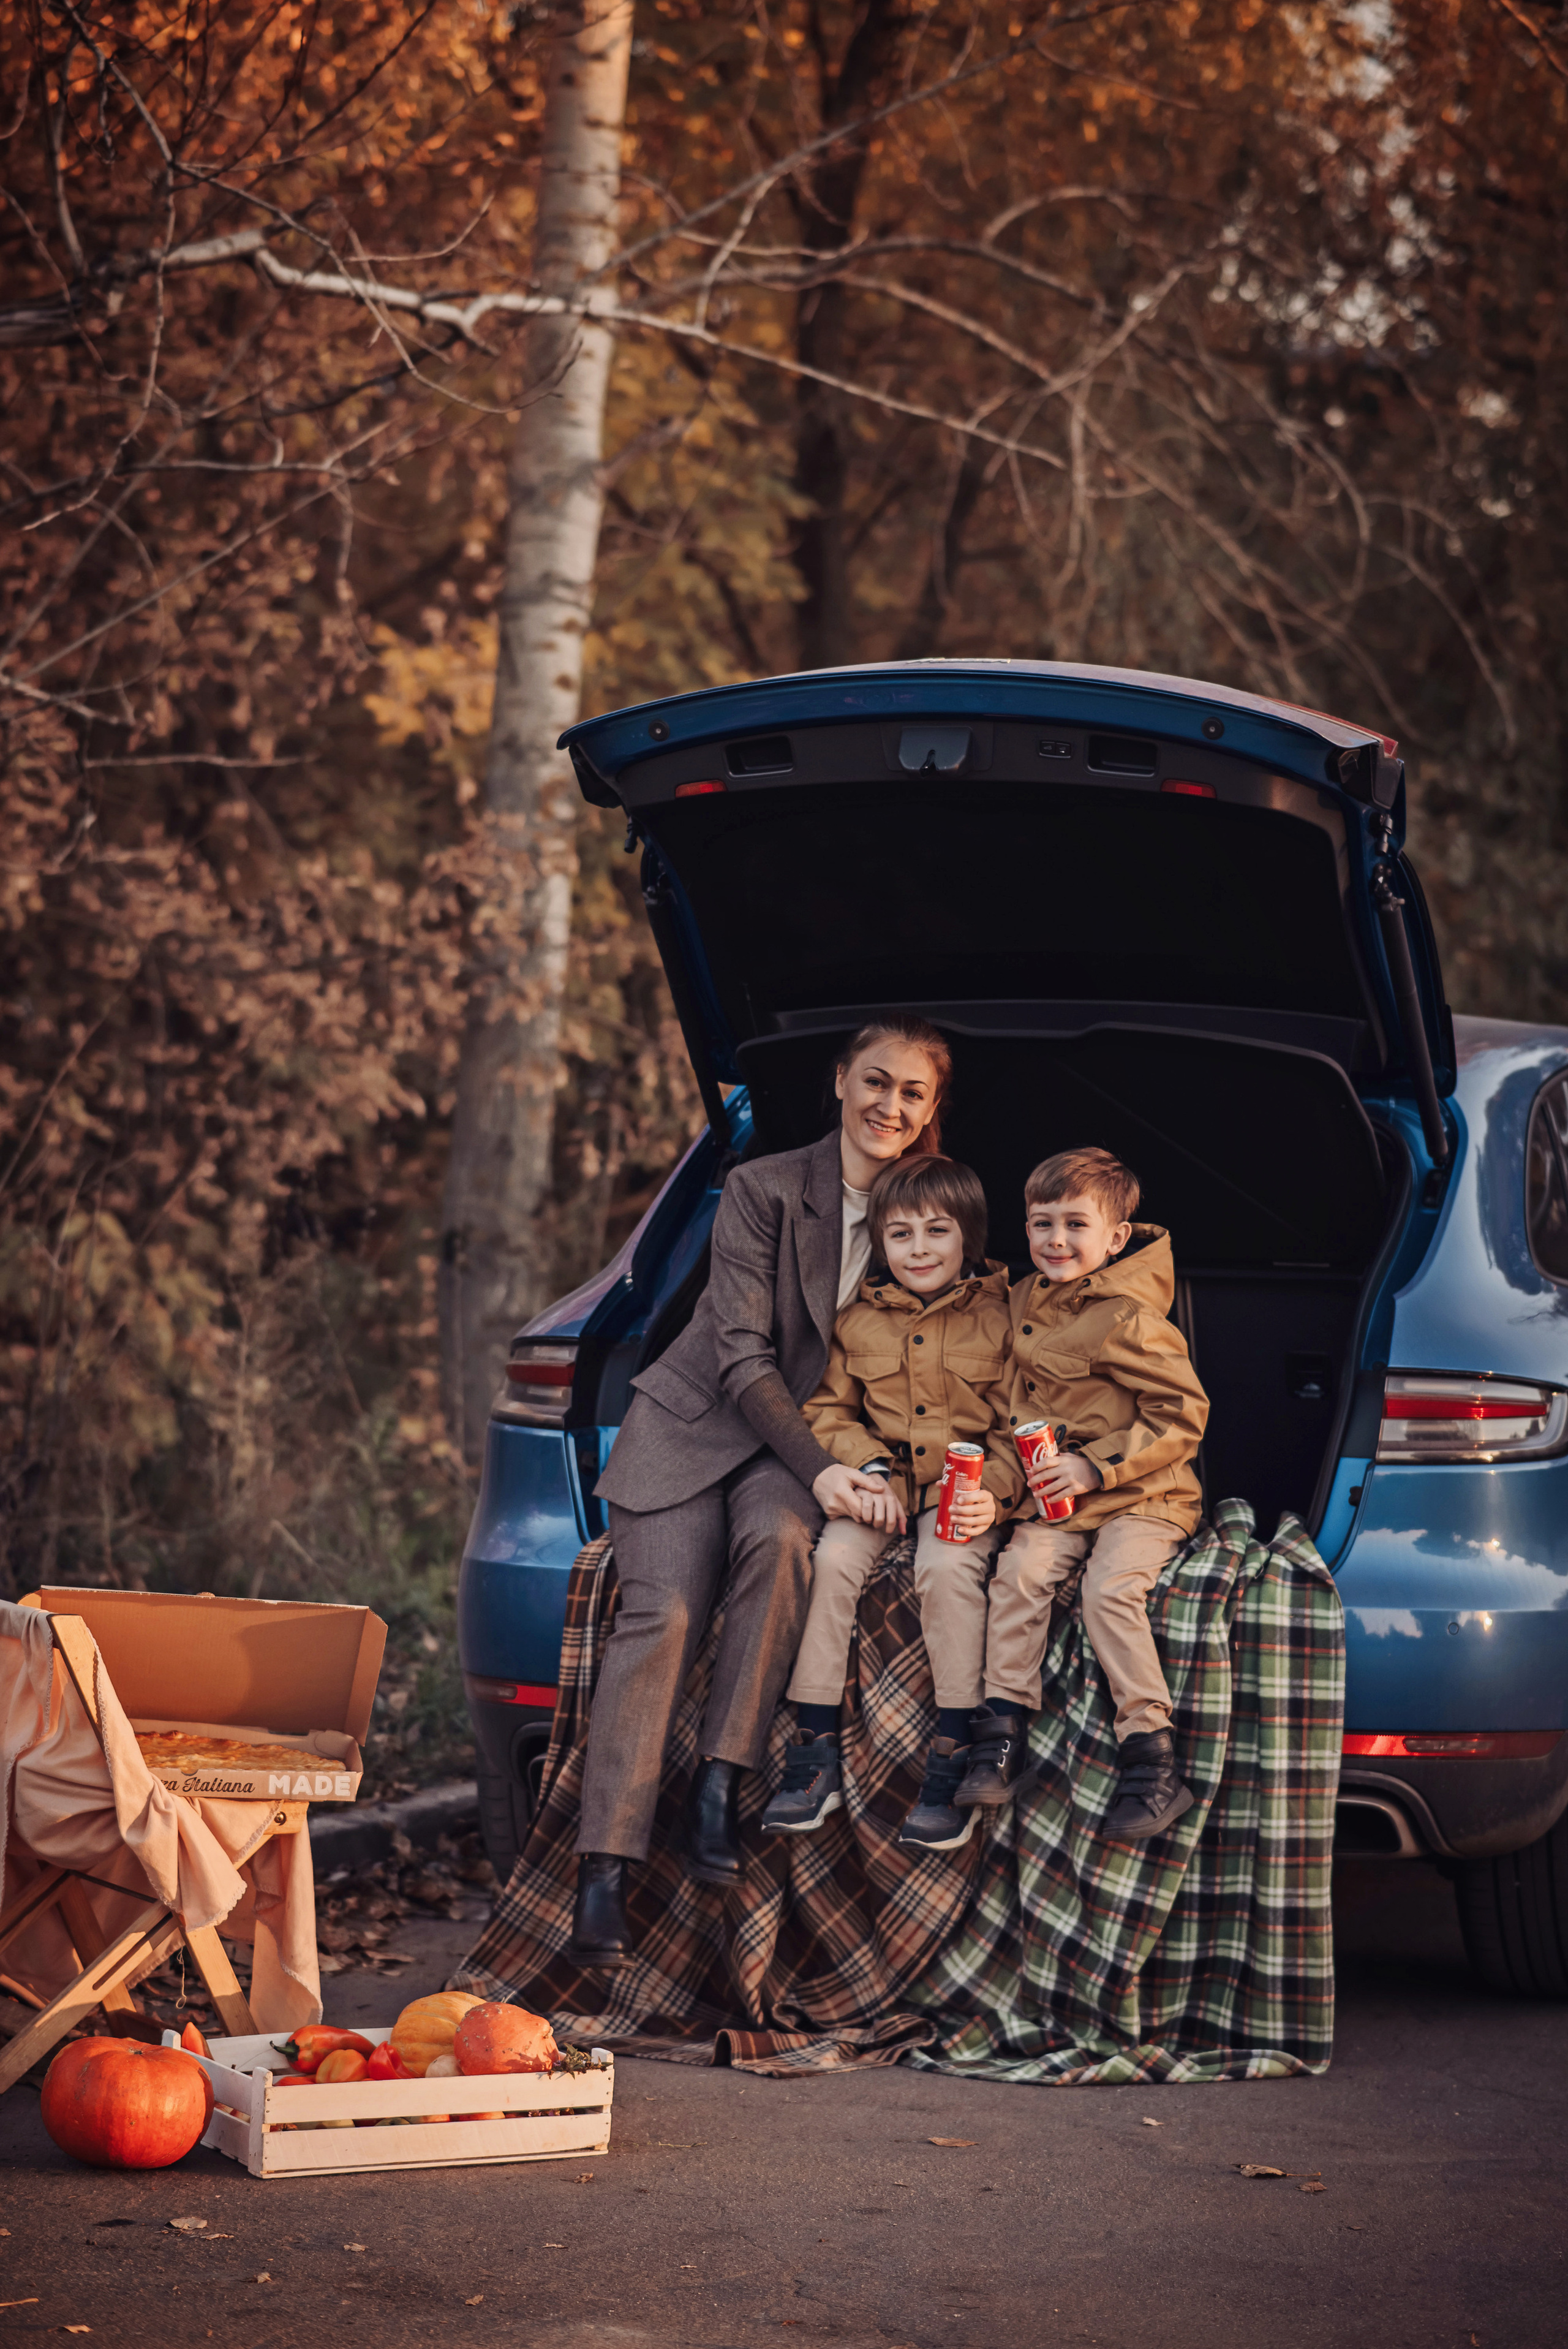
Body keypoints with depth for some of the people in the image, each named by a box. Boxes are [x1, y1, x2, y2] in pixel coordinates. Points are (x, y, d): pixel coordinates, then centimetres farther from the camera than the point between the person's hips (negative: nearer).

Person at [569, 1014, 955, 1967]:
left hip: (813, 1436, 2)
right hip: (692, 1423, -2)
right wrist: (819, 1467, -25)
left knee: (779, 1539, -34)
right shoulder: (764, 1191, -10)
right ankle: (606, 1871, -27)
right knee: (663, 1613, -23)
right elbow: (742, 1355, -13)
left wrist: (850, 1467, -9)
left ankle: (722, 1785, -28)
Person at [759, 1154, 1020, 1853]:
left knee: (947, 1567, -32)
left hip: (966, 1487, -3)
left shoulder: (997, 1320, 0)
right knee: (834, 1559, -25)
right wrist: (869, 1468, -7)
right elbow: (829, 1412, 12)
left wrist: (993, 1493, -17)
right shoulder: (857, 1321, 7)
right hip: (880, 1481, 3)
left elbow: (1017, 1426, 1)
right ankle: (816, 1756, -17)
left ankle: (952, 1763, -24)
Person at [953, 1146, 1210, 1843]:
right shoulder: (1027, 1301, 11)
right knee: (1021, 1572, -20)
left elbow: (1183, 1416, -14)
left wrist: (1095, 1466, -18)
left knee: (1109, 1589, -27)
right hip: (1056, 1500, 6)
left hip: (1143, 1499, -6)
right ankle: (1002, 1727, -13)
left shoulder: (1128, 1321, -13)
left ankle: (1151, 1754, -22)